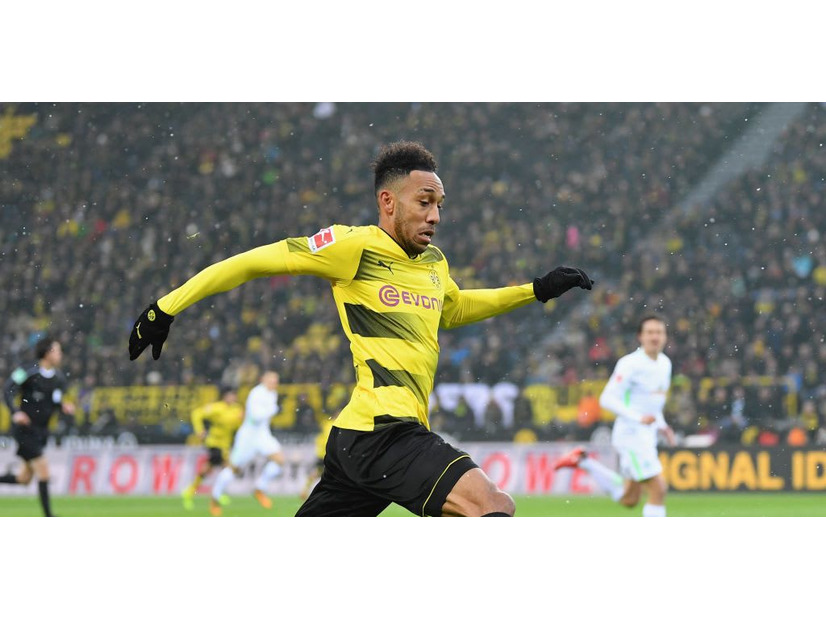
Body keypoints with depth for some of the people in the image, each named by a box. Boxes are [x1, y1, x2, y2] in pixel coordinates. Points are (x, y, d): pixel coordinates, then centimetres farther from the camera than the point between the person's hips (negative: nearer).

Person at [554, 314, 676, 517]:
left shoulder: (665, 363, 10)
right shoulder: (630, 364, -15)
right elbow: (607, 399, -18)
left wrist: (662, 426, 12)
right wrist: (638, 418, -27)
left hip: (647, 436, 9)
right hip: (631, 434, -9)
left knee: (628, 500, 16)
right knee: (658, 489, -14)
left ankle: (583, 461, 26)